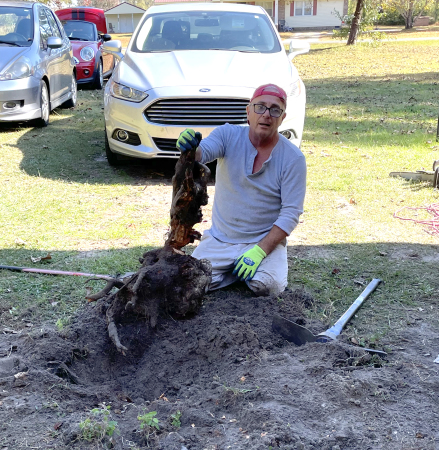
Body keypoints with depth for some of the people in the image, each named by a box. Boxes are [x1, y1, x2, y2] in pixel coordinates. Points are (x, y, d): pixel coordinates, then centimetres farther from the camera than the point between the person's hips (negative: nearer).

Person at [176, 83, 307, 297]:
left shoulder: (293, 158, -9)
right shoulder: (229, 135, -4)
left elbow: (291, 213, -11)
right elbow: (203, 152, -24)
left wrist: (260, 250, -21)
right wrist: (190, 149, -50)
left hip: (265, 240, -1)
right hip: (219, 239, 2)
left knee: (269, 286, -27)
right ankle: (234, 270, 14)